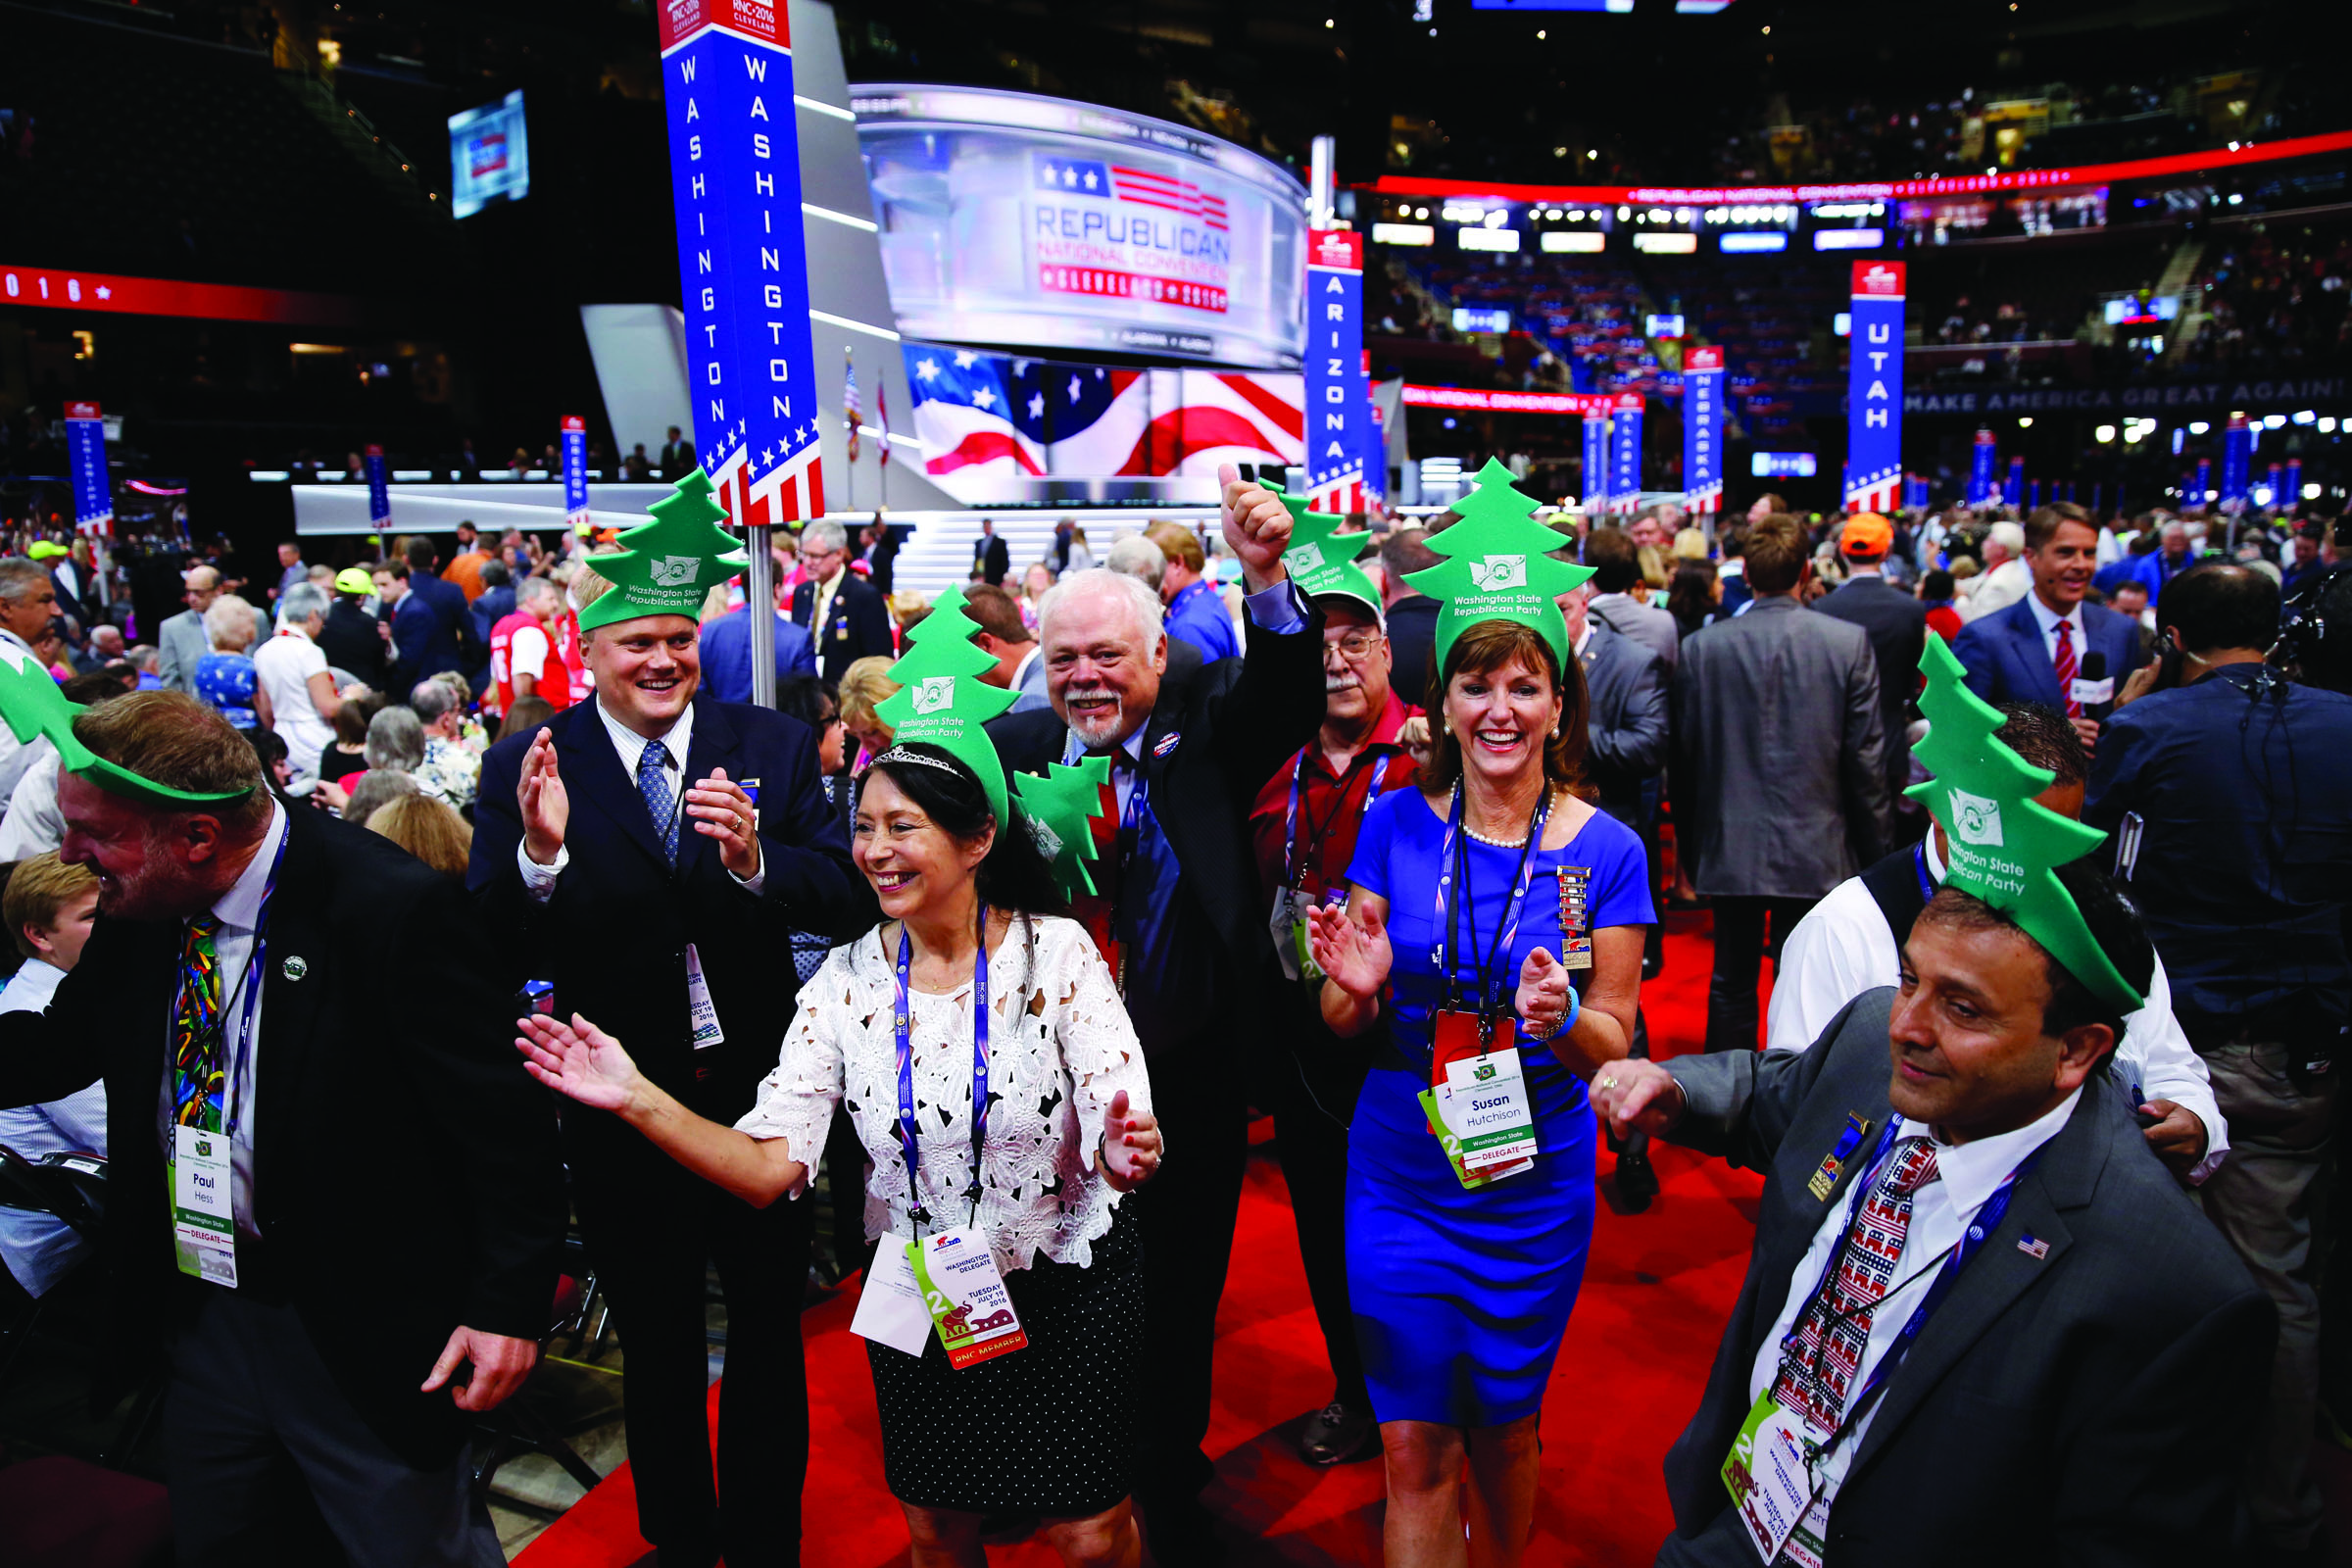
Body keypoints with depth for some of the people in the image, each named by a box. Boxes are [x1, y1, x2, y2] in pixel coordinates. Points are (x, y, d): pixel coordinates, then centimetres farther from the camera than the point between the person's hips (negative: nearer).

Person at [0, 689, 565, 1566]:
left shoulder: (391, 912, -26)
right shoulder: (139, 907, -4)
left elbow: (502, 1119, -22)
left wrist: (509, 1303, -22)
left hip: (365, 1331, -7)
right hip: (197, 1305, 7)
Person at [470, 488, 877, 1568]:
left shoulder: (773, 746, -7)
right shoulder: (525, 768, -9)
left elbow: (850, 904, -12)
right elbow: (496, 953, -15)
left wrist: (755, 859, -31)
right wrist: (538, 854, -33)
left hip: (759, 1094, 1)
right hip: (624, 1113, 0)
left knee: (771, 1334, 19)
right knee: (658, 1350, 21)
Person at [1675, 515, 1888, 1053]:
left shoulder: (1700, 647, -3)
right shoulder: (1849, 643, -6)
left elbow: (1684, 760, 2)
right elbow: (1866, 760, -4)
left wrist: (1690, 851, 13)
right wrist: (1872, 854, 7)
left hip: (1729, 852, 1)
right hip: (1816, 853, -1)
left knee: (1731, 988, 13)